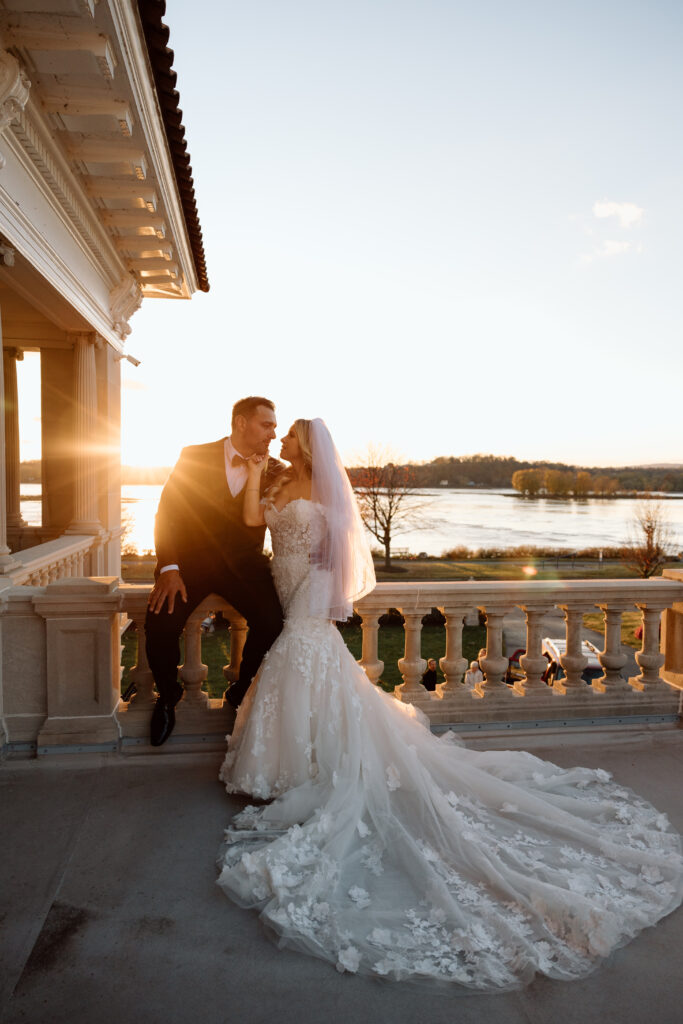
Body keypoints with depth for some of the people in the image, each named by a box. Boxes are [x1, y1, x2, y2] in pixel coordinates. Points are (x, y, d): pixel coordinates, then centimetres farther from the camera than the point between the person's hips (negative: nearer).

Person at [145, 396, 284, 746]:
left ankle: (241, 692, 6)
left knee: (272, 620, -24)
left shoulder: (273, 471, 5)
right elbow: (167, 513, -3)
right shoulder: (194, 457, -1)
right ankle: (168, 695, 9)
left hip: (243, 563, 1)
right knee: (161, 622, -24)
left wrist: (262, 481, -12)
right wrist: (168, 568, -15)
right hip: (192, 558, -1)